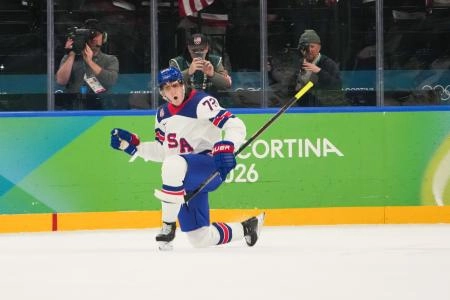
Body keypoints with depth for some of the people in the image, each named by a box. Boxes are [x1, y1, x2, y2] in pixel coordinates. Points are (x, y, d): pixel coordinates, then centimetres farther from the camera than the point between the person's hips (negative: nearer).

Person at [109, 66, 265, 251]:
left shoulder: (201, 103, -11)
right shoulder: (163, 115, 12)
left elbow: (236, 125, -19)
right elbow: (162, 152, 20)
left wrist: (226, 147, -37)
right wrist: (132, 145, 10)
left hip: (211, 166, -8)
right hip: (186, 181, 8)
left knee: (174, 165, -41)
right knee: (201, 240, 5)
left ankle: (168, 226, -27)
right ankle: (246, 228, 32)